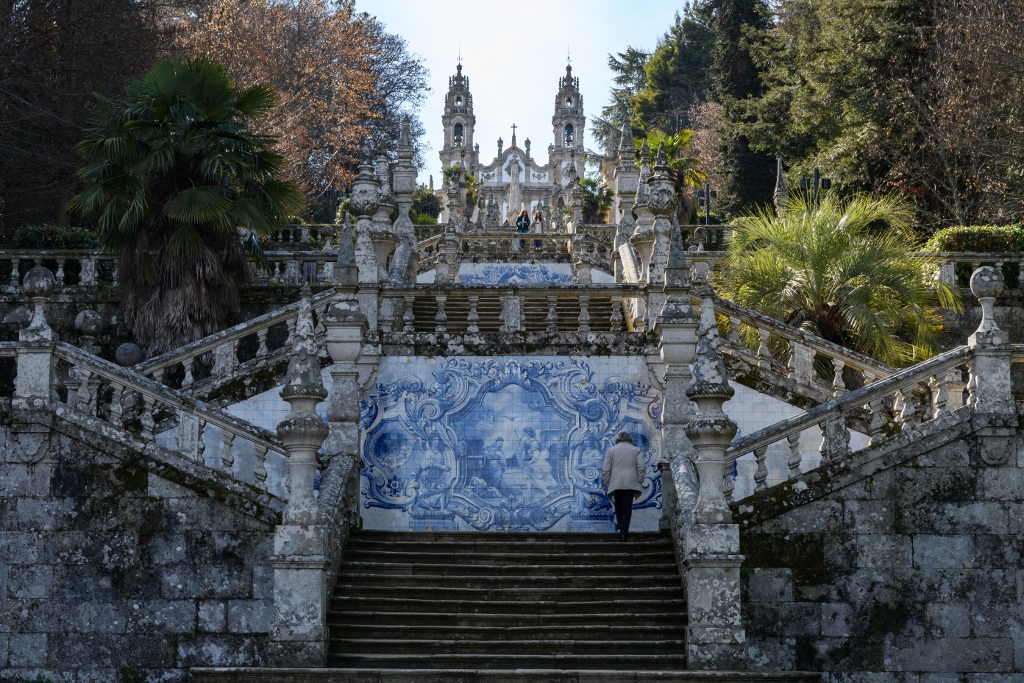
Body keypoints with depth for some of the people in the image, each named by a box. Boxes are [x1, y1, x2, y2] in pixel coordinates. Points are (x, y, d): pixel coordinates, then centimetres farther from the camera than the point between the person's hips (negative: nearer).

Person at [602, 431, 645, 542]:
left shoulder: (611, 450, 7)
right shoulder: (636, 450, 8)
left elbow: (606, 470, 3)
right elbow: (641, 468, -1)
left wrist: (607, 484, 9)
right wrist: (640, 482, 6)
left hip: (616, 484, 0)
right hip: (631, 483, 0)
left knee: (619, 507, 15)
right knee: (627, 507, 1)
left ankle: (621, 529, 15)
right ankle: (624, 532, -5)